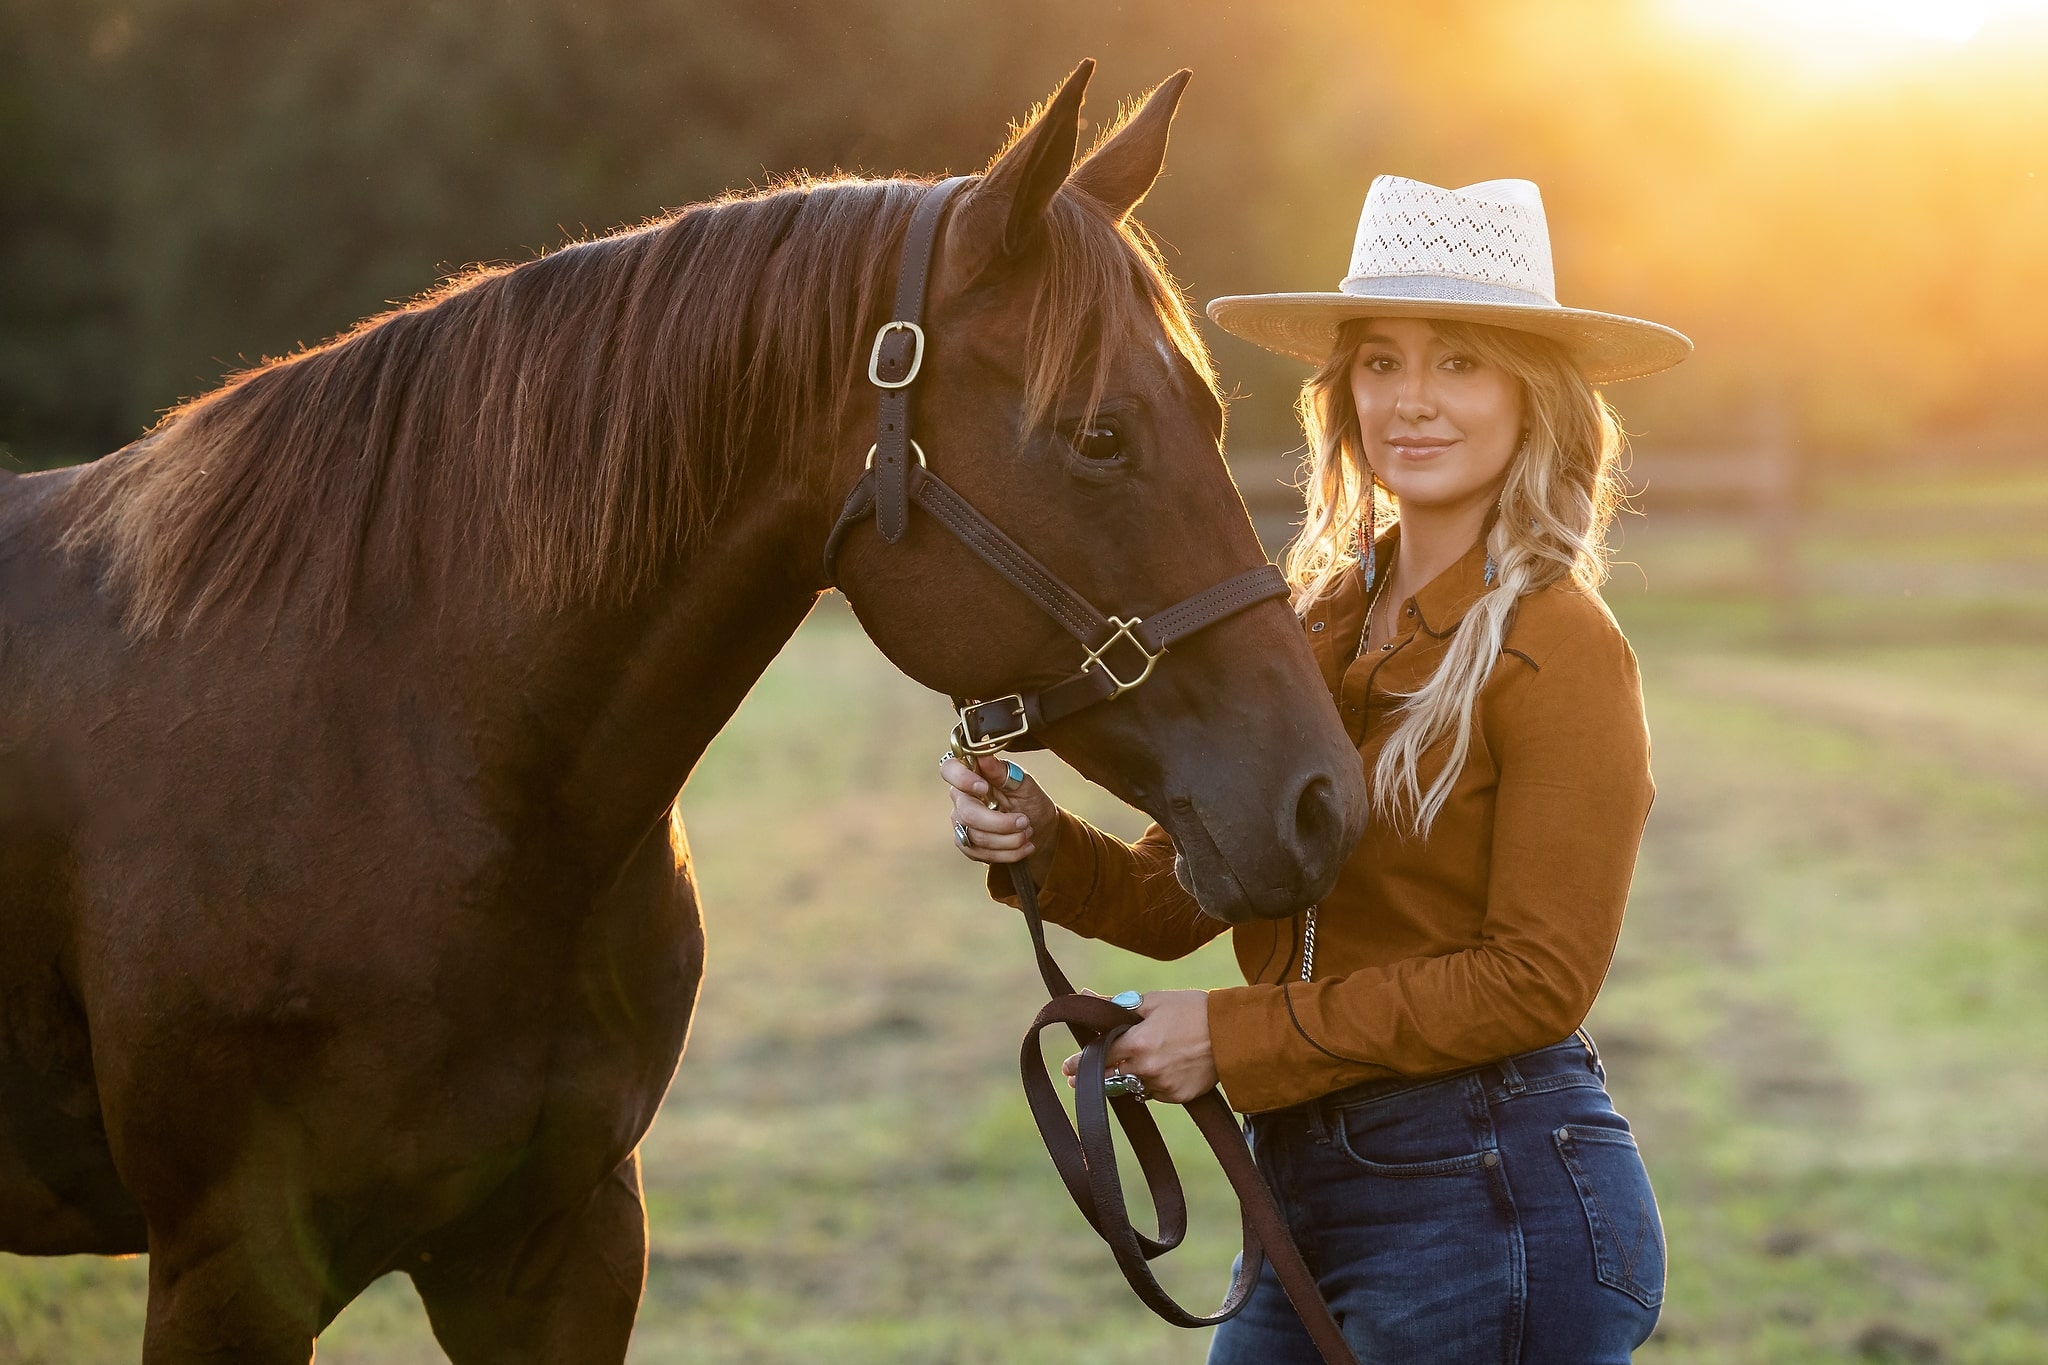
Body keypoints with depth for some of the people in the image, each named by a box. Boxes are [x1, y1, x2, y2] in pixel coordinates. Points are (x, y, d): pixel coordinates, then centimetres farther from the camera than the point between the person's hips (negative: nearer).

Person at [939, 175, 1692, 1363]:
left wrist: (1240, 1037, -17)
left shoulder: (1560, 652, -12)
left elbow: (1536, 982, -17)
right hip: (1307, 1186, 7)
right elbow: (1179, 896, 12)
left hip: (1493, 1202, -7)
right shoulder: (1319, 626, 10)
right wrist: (1041, 844, -9)